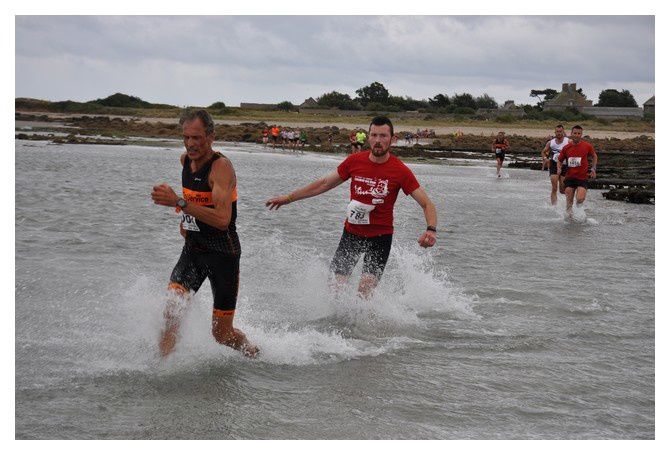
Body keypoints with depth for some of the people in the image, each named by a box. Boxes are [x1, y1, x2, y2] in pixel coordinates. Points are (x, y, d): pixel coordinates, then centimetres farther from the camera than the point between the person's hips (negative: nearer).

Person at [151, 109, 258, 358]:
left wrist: (180, 203, -38)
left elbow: (223, 219, -34)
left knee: (222, 334, 4)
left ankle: (253, 352, 34)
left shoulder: (221, 166, -20)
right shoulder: (185, 160, 3)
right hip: (193, 249, 6)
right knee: (172, 311, -17)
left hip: (223, 252, -6)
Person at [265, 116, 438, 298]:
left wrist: (431, 230, -30)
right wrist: (288, 198, 12)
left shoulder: (400, 171, -12)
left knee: (365, 290, -18)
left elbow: (427, 204, -10)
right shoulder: (355, 161, -3)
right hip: (352, 233, 3)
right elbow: (325, 183, 10)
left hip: (380, 237, -3)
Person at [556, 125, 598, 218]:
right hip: (569, 178, 2)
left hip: (582, 178, -2)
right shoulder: (566, 148, 1)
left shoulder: (587, 146, -3)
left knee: (580, 199, -20)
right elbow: (559, 160, 13)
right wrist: (559, 169, -6)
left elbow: (594, 156, 15)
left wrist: (593, 169, 6)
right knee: (569, 202, 2)